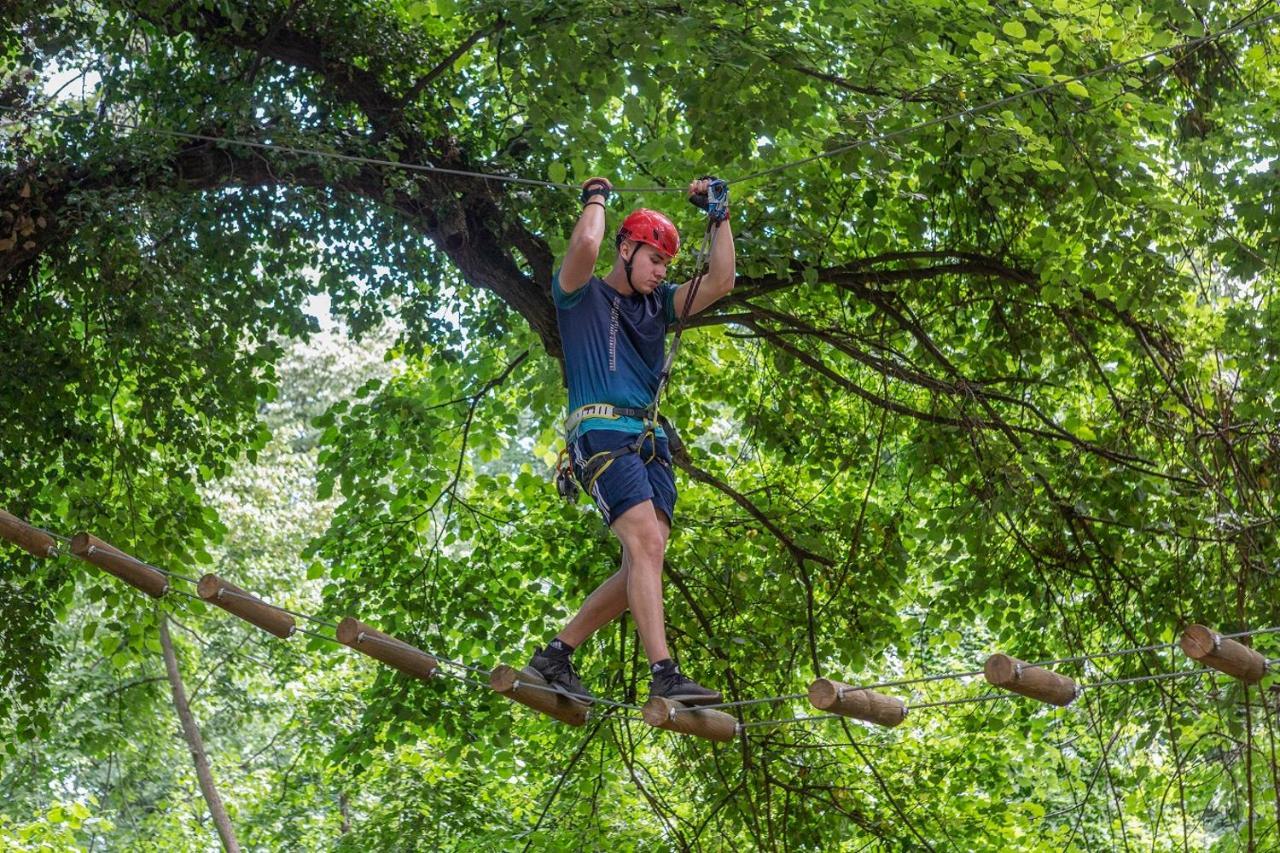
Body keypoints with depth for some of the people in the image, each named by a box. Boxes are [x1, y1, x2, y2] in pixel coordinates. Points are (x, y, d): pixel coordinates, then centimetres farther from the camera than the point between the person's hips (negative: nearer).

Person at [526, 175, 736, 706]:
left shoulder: (659, 304, 25)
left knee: (644, 562, -3)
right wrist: (596, 198, 5)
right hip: (601, 432, -7)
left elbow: (719, 283, 15)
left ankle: (556, 654, 7)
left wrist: (720, 217, 15)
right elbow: (585, 245, -14)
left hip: (649, 440, 7)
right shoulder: (582, 295, 7)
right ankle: (664, 674, -28)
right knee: (646, 543, -22)